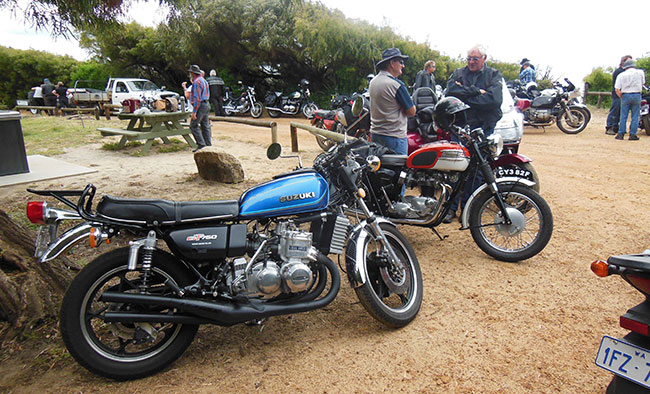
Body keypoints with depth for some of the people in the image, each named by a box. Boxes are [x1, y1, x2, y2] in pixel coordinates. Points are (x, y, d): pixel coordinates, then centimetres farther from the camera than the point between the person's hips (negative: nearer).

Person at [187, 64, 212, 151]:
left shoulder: (197, 82, -14)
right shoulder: (204, 80, 17)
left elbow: (197, 98, -21)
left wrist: (194, 111, -21)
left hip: (200, 105, -10)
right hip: (206, 104, 10)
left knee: (193, 125, -7)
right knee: (205, 126, 9)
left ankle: (201, 144, -10)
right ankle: (208, 145, 10)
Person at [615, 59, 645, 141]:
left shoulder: (621, 75, 0)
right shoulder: (640, 72, 3)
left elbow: (617, 89, -6)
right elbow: (643, 83, 15)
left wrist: (621, 97, 7)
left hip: (625, 95, 0)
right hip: (637, 95, 0)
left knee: (623, 116, 5)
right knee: (635, 116, 4)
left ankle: (620, 134, 4)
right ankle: (633, 135, 3)